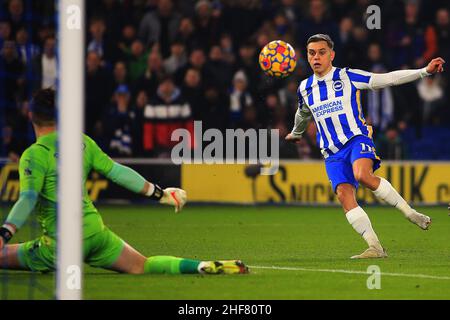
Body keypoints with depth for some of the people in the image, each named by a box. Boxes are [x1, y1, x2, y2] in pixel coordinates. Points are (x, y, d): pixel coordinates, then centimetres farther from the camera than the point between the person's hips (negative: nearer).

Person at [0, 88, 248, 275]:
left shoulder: (34, 155, -9)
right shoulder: (82, 142, 9)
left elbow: (28, 200, -21)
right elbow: (116, 172, 13)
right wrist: (158, 193, 23)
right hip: (95, 231, 6)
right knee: (142, 266, 15)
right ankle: (205, 267, -4)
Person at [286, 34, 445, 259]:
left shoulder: (347, 77, 1)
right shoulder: (305, 89, 14)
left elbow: (386, 79, -3)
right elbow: (303, 113, 38)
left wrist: (424, 71, -10)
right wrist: (296, 133, 56)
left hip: (357, 140, -4)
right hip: (332, 153, 4)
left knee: (362, 175, -34)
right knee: (344, 195, -18)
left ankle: (410, 213, -21)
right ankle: (375, 248, -20)